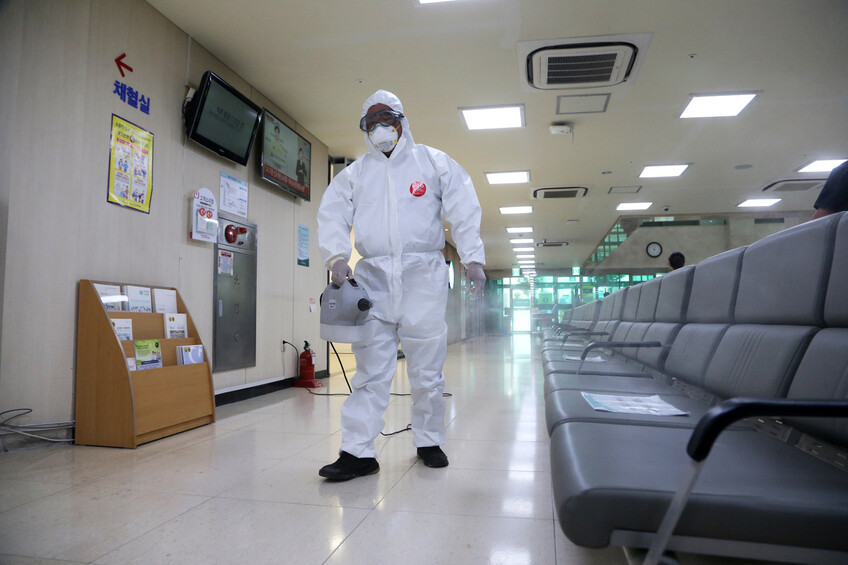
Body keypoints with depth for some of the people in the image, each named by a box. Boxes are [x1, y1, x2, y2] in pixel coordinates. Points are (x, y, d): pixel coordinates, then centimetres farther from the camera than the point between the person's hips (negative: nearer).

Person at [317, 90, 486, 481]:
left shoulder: (434, 162, 12)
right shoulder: (354, 173, 17)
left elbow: (464, 211, 5)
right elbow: (332, 215, 8)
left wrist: (473, 258, -5)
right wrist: (337, 256, -10)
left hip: (423, 274, -1)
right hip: (373, 276, 2)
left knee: (426, 365, 4)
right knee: (371, 367, -1)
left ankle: (429, 441, 21)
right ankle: (358, 451, 4)